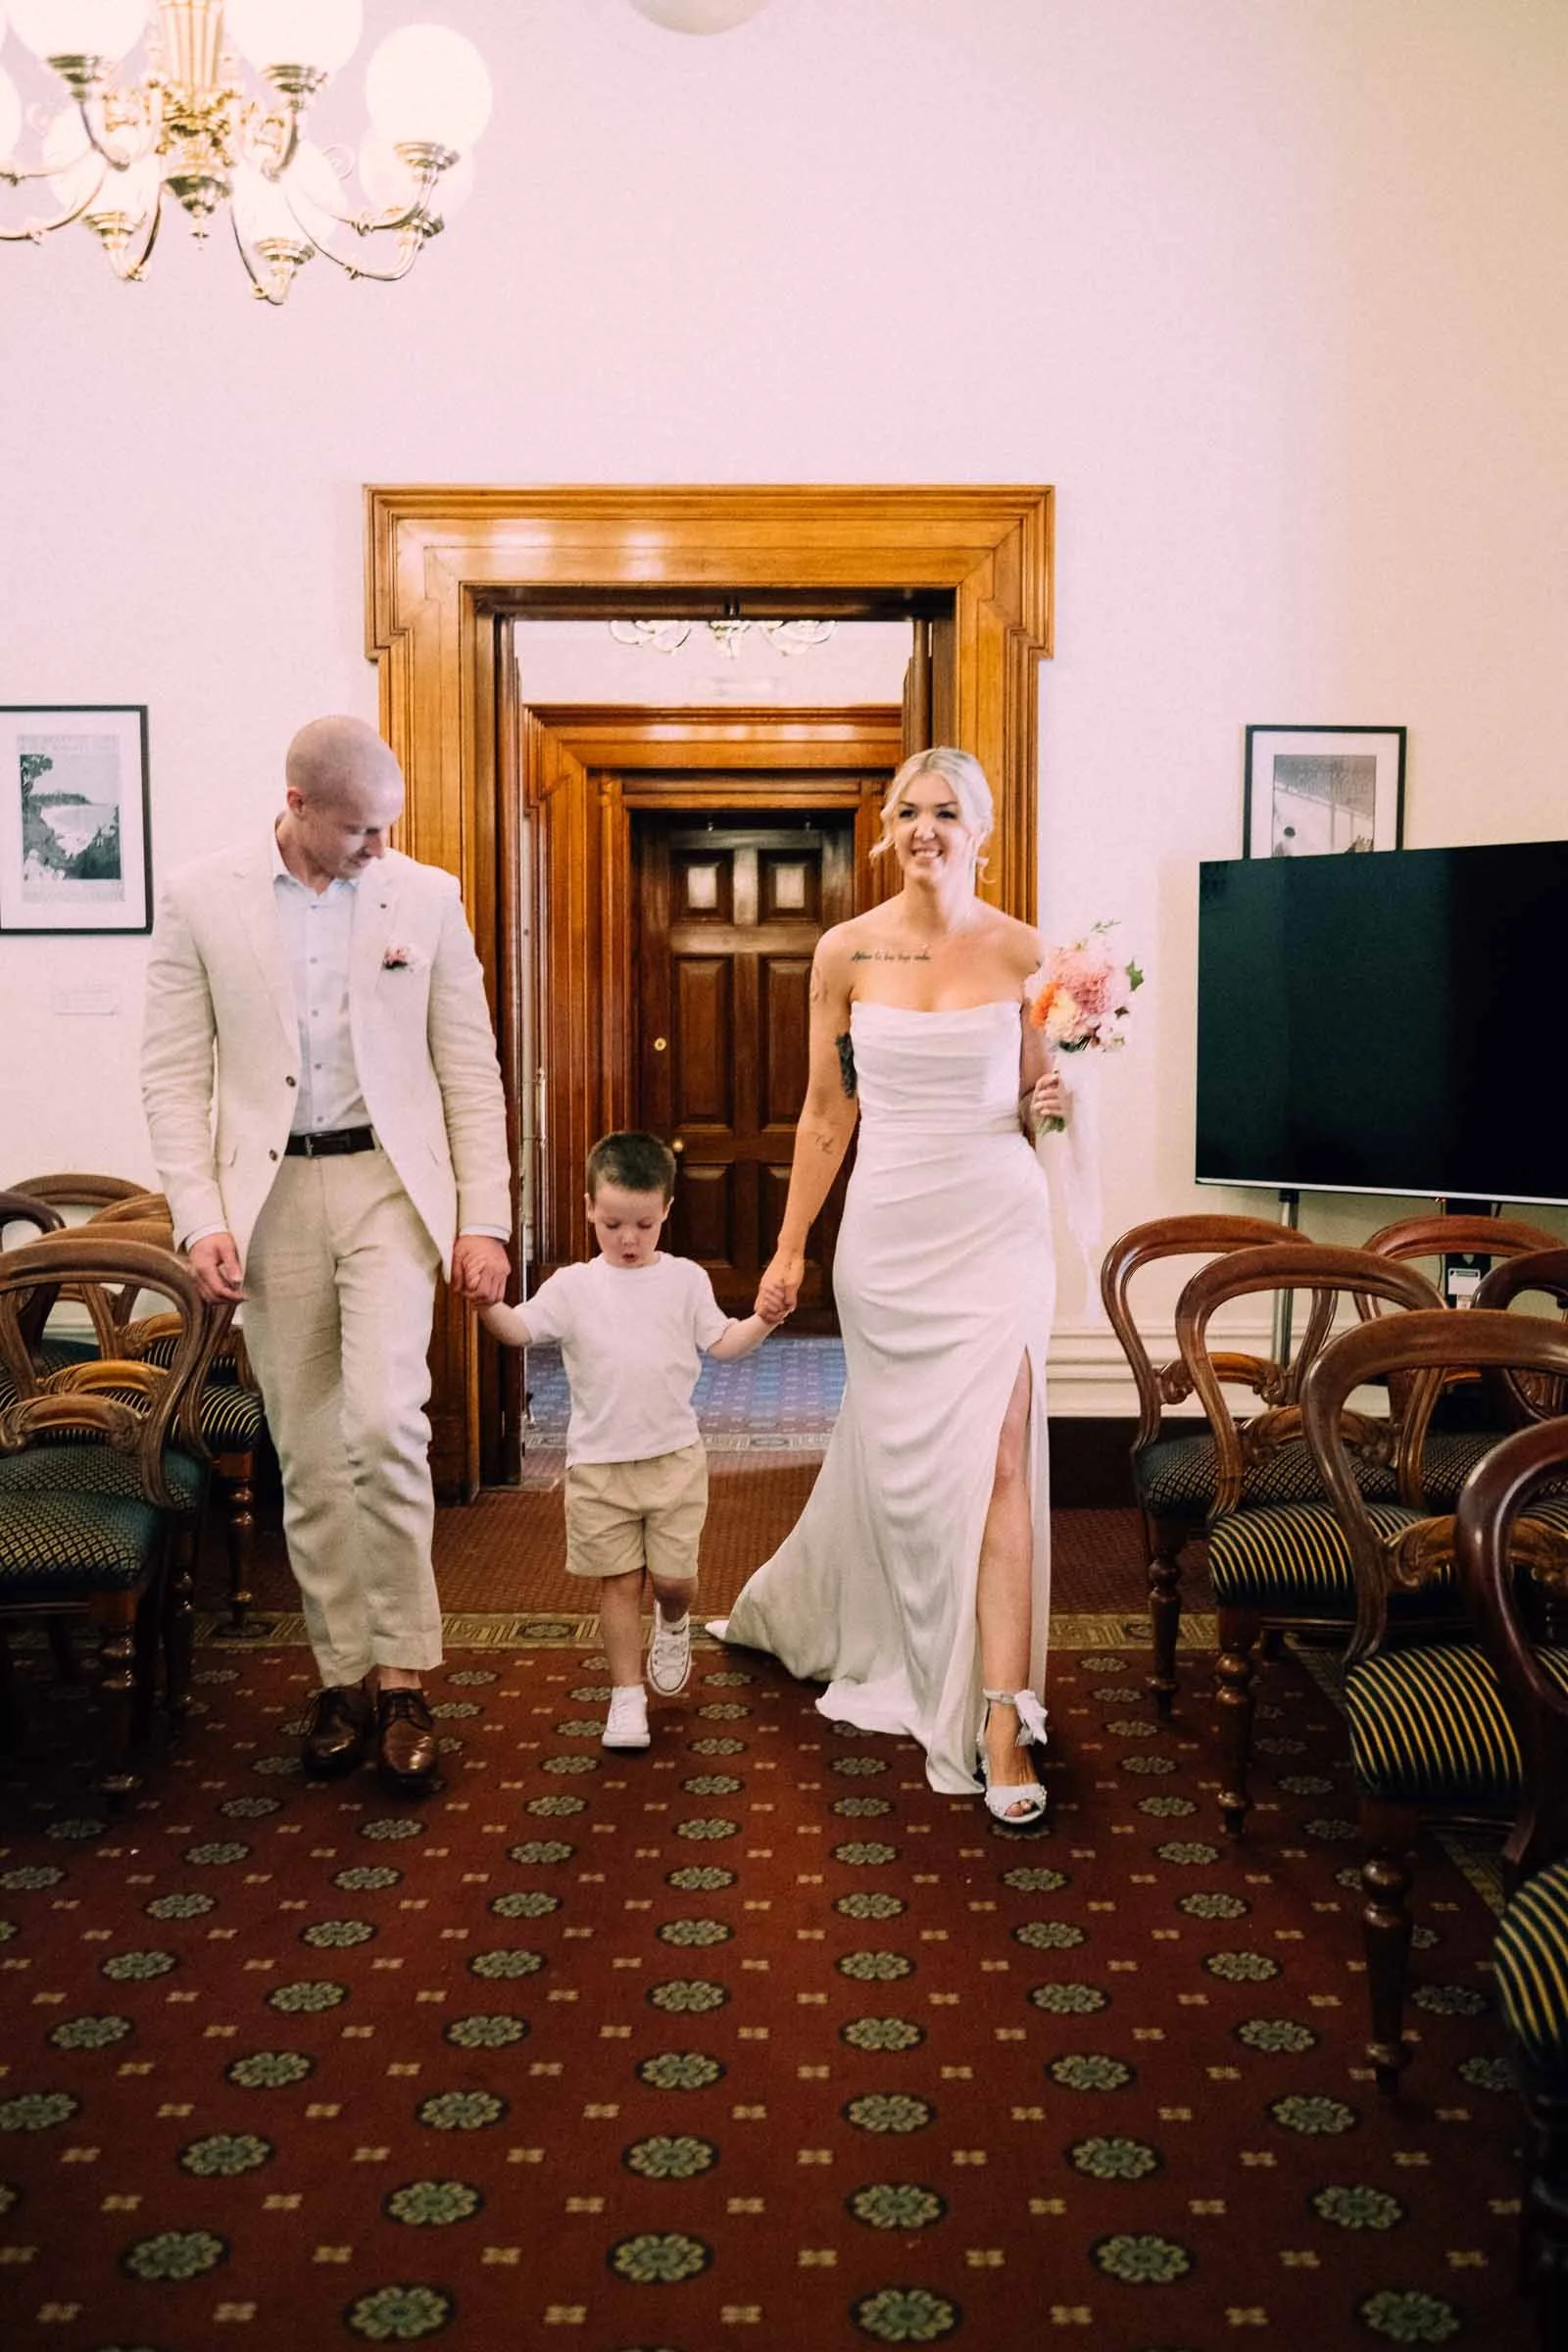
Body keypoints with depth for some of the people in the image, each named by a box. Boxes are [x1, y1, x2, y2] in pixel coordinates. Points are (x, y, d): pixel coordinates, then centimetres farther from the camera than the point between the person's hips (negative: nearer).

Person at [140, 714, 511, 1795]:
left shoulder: (427, 895, 3)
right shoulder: (200, 900, 1)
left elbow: (469, 1065, 4)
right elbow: (176, 1075, 2)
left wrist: (484, 1217, -1)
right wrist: (201, 1217, -8)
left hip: (389, 1184, -1)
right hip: (271, 1195, 1)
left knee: (385, 1421, -15)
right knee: (309, 1453, 6)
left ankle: (402, 1672, 1)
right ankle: (344, 1673, 20)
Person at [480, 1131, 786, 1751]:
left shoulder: (685, 1280, 3)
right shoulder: (573, 1286, 0)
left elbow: (723, 1343, 2)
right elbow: (518, 1328, -9)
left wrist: (763, 1320, -16)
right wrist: (485, 1301, -29)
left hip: (674, 1456, 0)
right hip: (598, 1462, 0)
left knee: (673, 1577, 5)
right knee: (618, 1582, 5)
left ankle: (673, 1628, 40)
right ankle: (627, 1697, 17)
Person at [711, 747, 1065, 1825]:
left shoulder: (1024, 951, 2)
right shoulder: (847, 951, 2)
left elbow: (1037, 1106, 12)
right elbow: (827, 1112, 8)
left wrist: (1055, 1103, -12)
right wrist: (790, 1247, 8)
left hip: (997, 1225, -1)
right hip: (888, 1227, 1)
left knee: (994, 1459, -9)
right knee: (895, 1448, 10)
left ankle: (1001, 1721, -4)